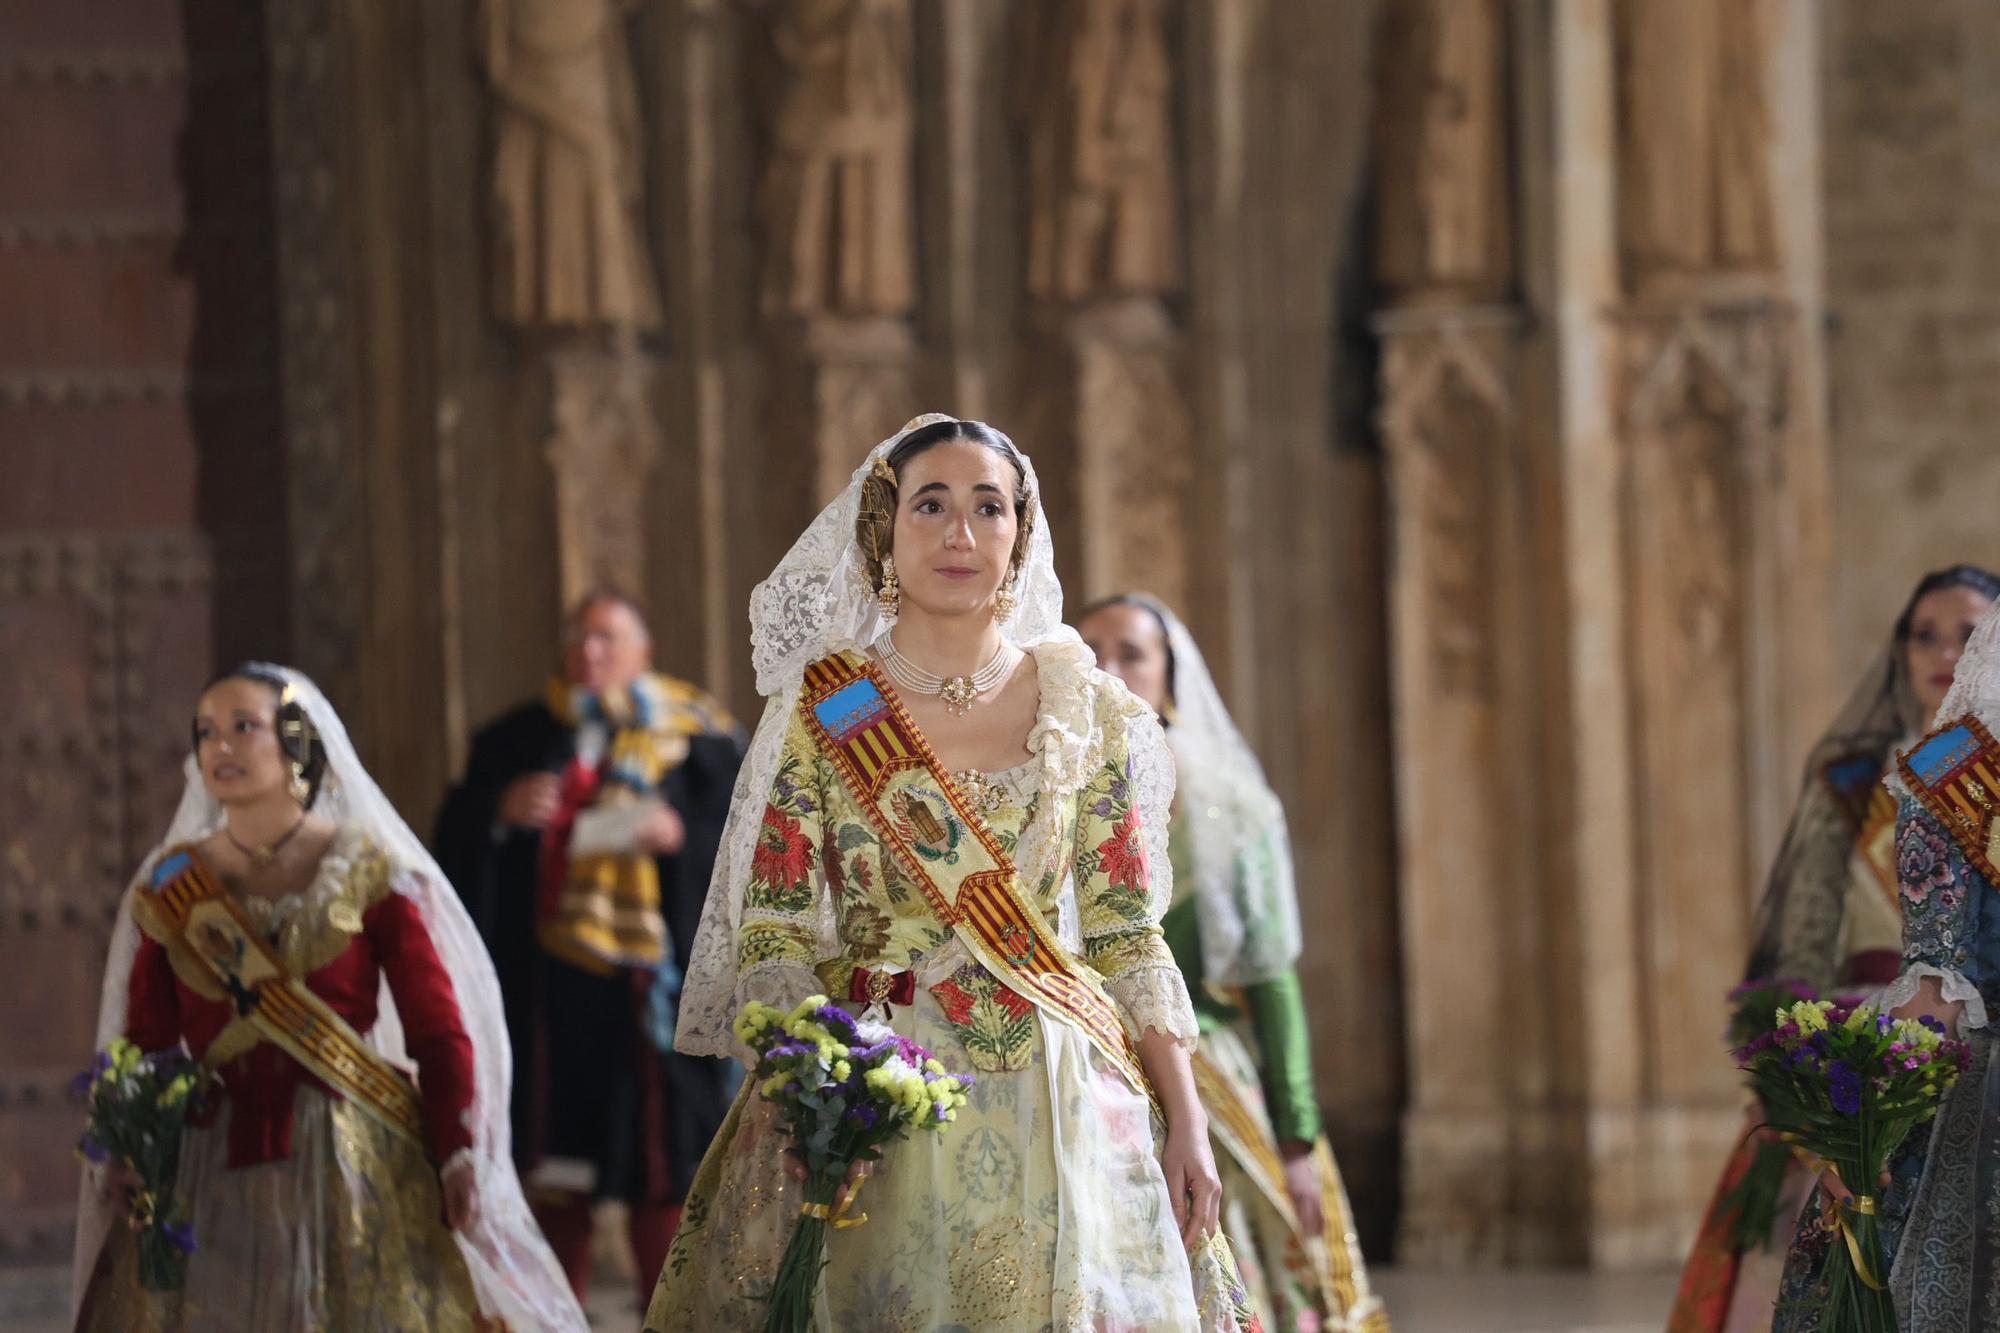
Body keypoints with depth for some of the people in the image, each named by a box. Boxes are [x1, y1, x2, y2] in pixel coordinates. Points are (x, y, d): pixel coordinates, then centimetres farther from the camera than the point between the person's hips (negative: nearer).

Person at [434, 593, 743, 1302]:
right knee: (553, 1166, 3)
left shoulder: (695, 736, 6)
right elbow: (456, 838, 10)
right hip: (547, 977, 2)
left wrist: (683, 837, -15)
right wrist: (500, 810, -9)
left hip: (653, 973, -2)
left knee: (659, 1165, -5)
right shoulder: (520, 738, 13)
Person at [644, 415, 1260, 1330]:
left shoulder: (1086, 711, 7)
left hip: (1063, 1107, 2)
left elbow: (1127, 936, 8)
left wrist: (1187, 1123, 1)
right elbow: (773, 941, -2)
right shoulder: (820, 710, 0)